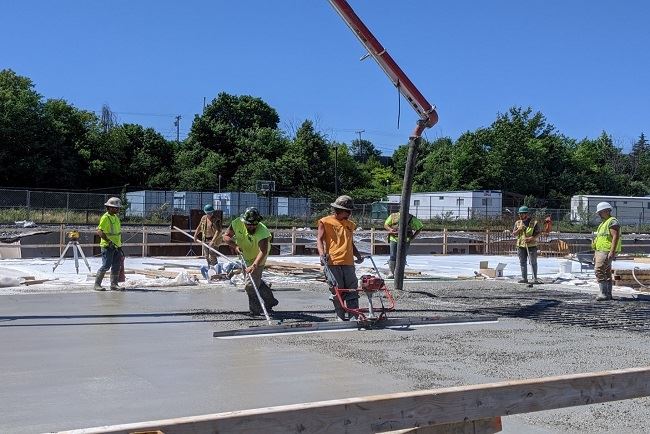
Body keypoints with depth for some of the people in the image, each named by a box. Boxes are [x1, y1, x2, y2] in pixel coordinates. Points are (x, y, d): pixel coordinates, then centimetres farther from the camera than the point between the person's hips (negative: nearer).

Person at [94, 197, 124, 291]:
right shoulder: (105, 218, -12)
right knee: (106, 266, -9)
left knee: (116, 266, 6)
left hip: (116, 246, 8)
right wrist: (109, 241, -26)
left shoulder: (116, 217, 15)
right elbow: (99, 231, -20)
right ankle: (97, 284, -1)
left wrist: (120, 246, 22)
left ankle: (114, 284, 12)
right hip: (107, 246, -8)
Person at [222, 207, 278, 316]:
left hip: (257, 260, -6)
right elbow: (226, 236, -13)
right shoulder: (237, 223, -23)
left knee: (251, 285, -10)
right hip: (245, 257, 6)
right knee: (257, 281, 18)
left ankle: (255, 310, 9)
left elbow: (263, 252, -47)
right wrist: (235, 246, -31)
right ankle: (270, 301, 38)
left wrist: (254, 266, -61)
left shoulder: (262, 232, -37)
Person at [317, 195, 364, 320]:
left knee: (353, 289, -1)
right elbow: (319, 239, -3)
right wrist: (322, 254, -19)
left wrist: (358, 255, 11)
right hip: (333, 263, -5)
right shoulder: (326, 222, 4)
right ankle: (340, 316, 7)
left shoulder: (350, 224, 19)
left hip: (348, 263, 5)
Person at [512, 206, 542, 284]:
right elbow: (514, 234, 7)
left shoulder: (534, 222, -2)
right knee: (522, 263, 7)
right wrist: (519, 229, -12)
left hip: (531, 245, -4)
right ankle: (524, 278, 12)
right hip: (521, 245, 4)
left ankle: (535, 278, 0)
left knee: (533, 262, -3)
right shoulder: (517, 223, 10)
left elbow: (538, 233, -4)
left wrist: (531, 238, -18)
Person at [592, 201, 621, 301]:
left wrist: (612, 252, -27)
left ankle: (604, 294, -16)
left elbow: (616, 237, -20)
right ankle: (608, 294, 15)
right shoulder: (604, 223, 21)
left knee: (599, 271, -16)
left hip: (606, 252, -10)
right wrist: (596, 254, 22)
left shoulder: (612, 222, -11)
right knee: (607, 273, 11)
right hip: (600, 251, 10)